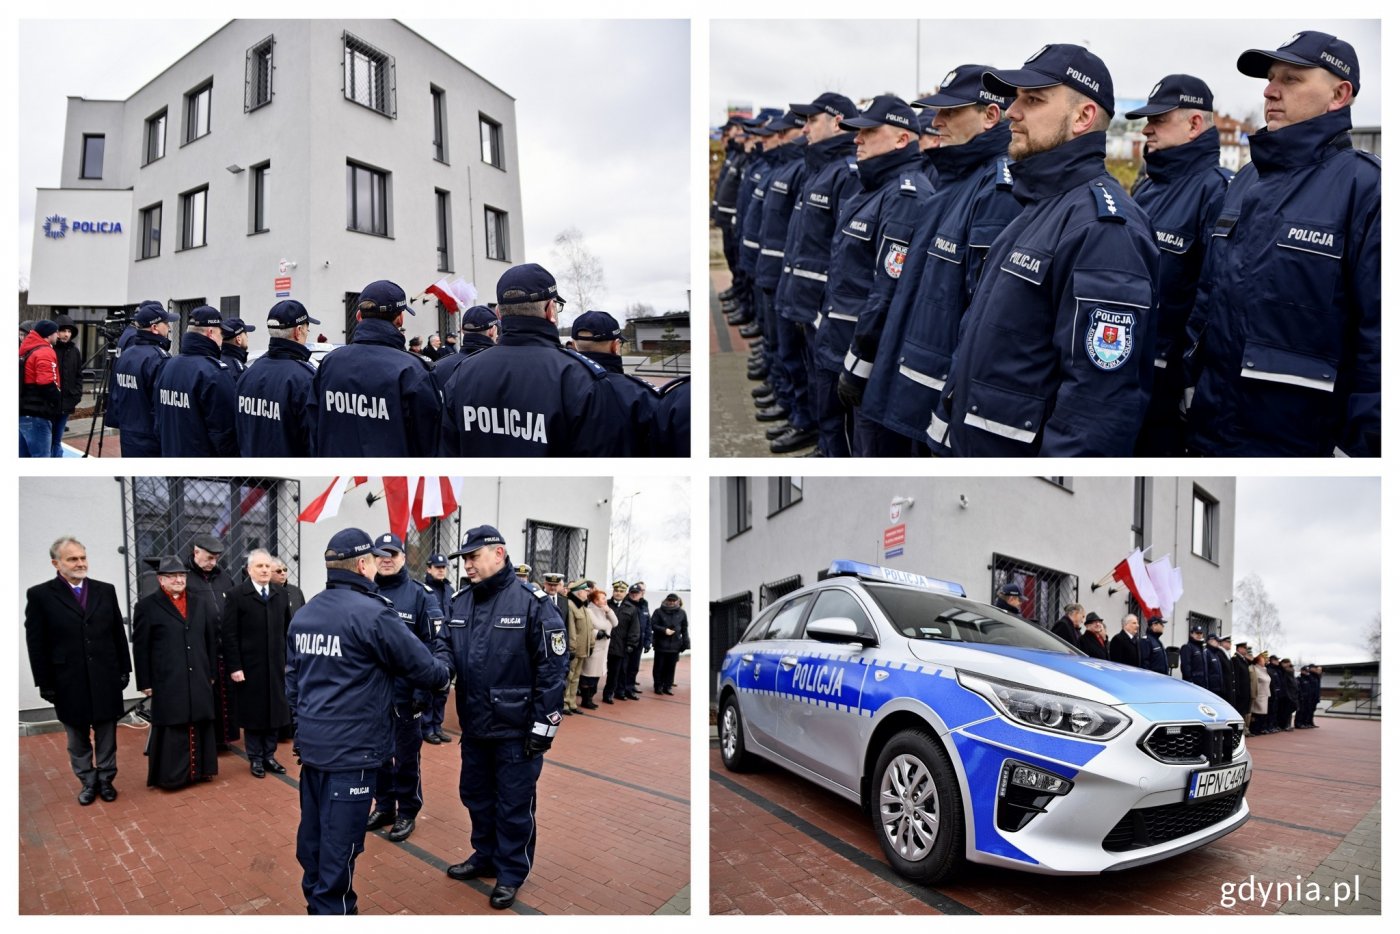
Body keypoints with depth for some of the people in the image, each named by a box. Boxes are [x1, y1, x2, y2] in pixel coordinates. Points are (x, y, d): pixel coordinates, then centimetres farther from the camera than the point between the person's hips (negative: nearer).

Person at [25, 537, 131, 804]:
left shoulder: (105, 590, 4)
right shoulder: (39, 595, -4)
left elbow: (119, 634, 7)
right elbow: (36, 644, -4)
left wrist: (124, 670, 4)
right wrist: (45, 683, -6)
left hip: (106, 679, 2)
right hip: (69, 682, -2)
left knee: (106, 735, 11)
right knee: (78, 738, 12)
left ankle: (106, 780, 24)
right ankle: (87, 782, 25)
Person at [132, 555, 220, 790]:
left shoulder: (201, 602, 7)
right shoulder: (147, 606, -3)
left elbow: (212, 639, 11)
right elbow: (140, 648, -3)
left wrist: (212, 672, 9)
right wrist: (145, 683, -5)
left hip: (199, 679, 4)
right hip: (167, 682, -3)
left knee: (199, 726, 9)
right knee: (171, 729, 4)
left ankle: (199, 769, 21)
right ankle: (171, 775, 15)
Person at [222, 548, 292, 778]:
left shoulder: (281, 595, 8)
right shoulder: (236, 595, -5)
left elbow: (288, 631, 9)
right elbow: (228, 635, -8)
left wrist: (289, 661, 5)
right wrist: (234, 667, -12)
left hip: (276, 666, 4)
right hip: (249, 667, -4)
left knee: (275, 712, 8)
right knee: (253, 714, 6)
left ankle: (269, 756, 20)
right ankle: (255, 758, 18)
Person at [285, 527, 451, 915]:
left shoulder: (303, 615, 8)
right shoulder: (372, 614, -16)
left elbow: (293, 679, 16)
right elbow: (426, 670, -10)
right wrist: (443, 661, 11)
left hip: (311, 744, 8)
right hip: (351, 750, -8)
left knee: (313, 833, 19)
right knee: (339, 845, 0)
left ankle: (316, 905, 33)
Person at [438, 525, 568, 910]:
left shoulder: (532, 602, -15)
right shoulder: (459, 604, 5)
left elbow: (552, 667, -15)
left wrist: (544, 724, -15)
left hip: (516, 729, -6)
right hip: (473, 724, 6)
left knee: (513, 804, 7)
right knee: (476, 795, 21)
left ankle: (511, 872, 25)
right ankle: (485, 856, 41)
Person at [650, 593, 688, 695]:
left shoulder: (681, 613, 6)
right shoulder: (659, 611, -2)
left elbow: (685, 628, 10)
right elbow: (653, 625, -5)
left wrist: (686, 643, 4)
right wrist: (664, 630, -17)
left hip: (675, 645, 2)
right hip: (661, 644, -2)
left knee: (671, 667, 6)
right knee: (659, 666, 4)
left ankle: (667, 686, 15)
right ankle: (658, 686, 13)